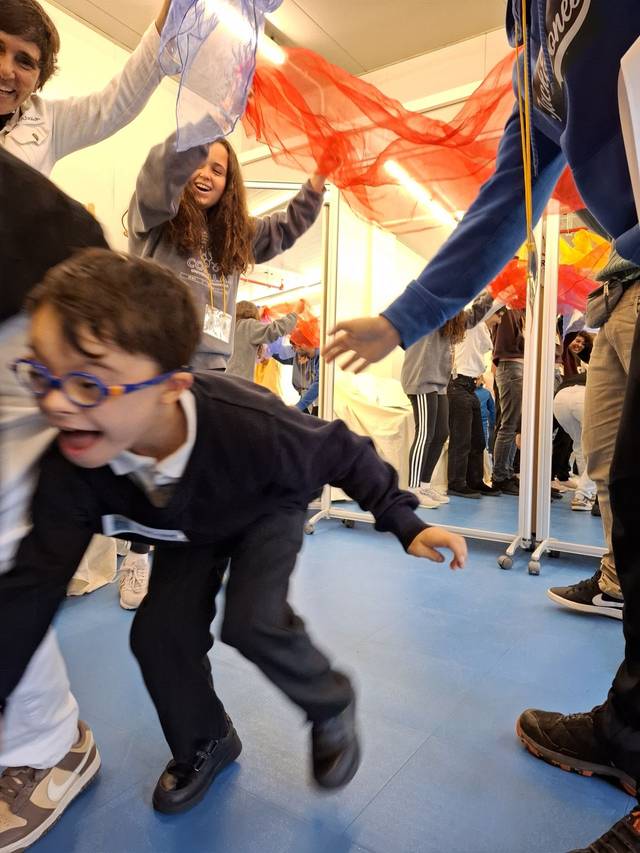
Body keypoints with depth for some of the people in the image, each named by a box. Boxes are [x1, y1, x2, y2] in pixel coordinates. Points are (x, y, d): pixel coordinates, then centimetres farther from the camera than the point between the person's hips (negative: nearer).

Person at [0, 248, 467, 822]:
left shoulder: (249, 425, -43)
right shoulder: (69, 469, -31)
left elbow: (343, 453, -25)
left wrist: (404, 521, -21)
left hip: (268, 511, -4)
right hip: (189, 531, 4)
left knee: (251, 622, -22)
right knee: (158, 632, -6)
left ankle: (332, 709, 12)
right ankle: (203, 745, 26)